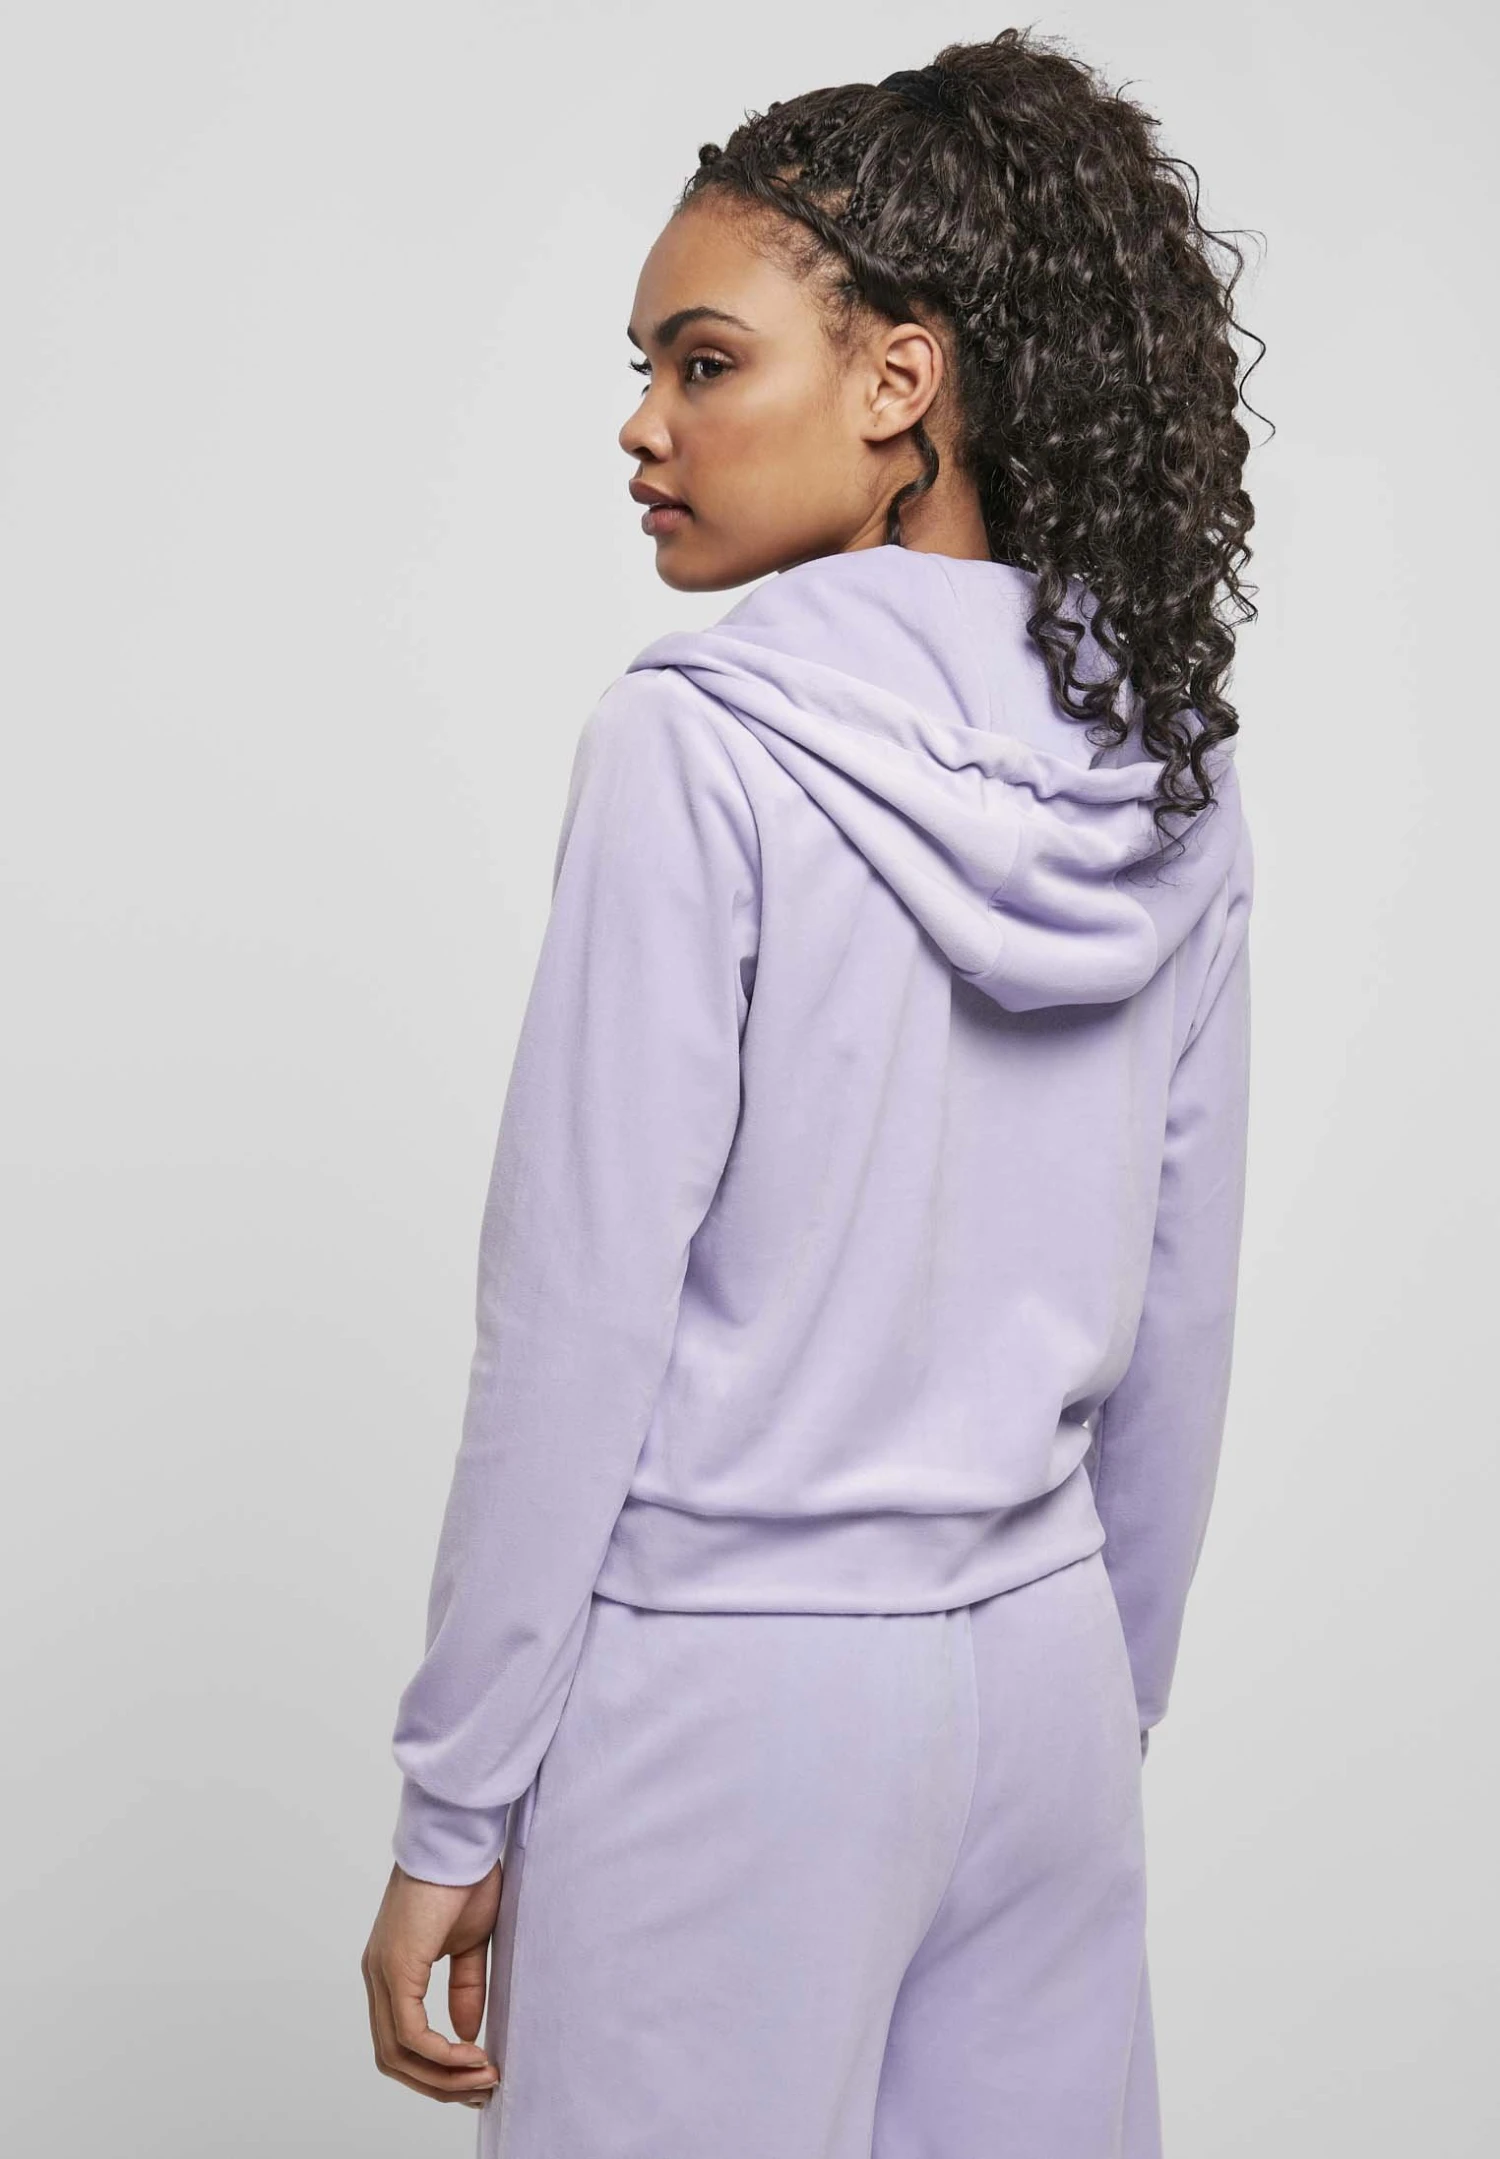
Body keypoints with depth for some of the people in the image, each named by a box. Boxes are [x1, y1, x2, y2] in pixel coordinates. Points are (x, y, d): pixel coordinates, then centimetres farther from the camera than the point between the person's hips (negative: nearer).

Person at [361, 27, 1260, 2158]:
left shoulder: (697, 749, -16)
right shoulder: (1164, 765, 1)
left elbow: (580, 1317, -15)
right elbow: (1181, 1322, 7)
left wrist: (457, 1811, -6)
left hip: (722, 1692, -5)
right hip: (1041, 1673, 6)